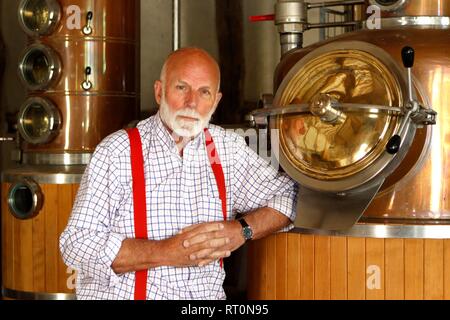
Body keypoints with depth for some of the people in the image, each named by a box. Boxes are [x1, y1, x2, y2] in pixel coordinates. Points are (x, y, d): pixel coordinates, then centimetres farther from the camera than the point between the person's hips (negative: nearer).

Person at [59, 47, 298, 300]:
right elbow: (77, 243, -7)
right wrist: (165, 252, -16)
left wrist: (242, 230, -5)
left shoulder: (228, 147, 11)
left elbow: (289, 196, 14)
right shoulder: (117, 151, -1)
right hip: (122, 294, -2)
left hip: (207, 295, 2)